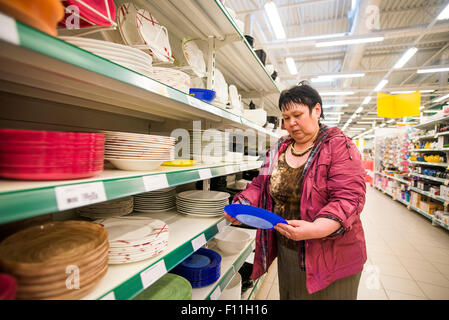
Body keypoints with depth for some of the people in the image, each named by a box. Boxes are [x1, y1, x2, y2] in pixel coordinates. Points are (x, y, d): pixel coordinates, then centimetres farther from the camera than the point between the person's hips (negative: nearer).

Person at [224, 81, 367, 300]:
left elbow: (348, 199, -21)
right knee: (289, 294, 22)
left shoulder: (340, 147, -12)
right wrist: (241, 206, -11)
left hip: (331, 257, -4)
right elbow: (260, 185, 7)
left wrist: (315, 229, -35)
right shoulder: (278, 150, 5)